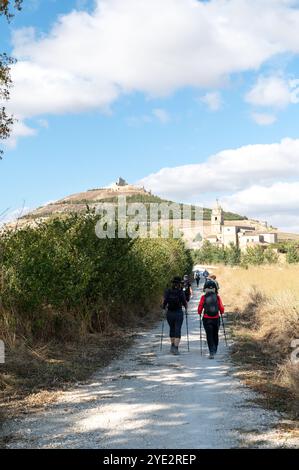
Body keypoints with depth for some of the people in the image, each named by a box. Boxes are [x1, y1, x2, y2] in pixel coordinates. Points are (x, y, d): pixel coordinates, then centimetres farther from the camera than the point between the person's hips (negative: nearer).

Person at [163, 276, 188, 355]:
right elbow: (185, 303, -8)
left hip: (169, 313, 3)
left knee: (172, 329, 22)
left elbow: (164, 302, -7)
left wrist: (164, 307, 13)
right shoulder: (181, 292, -9)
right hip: (179, 313, -3)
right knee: (177, 330, 0)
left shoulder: (167, 291, -3)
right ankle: (176, 348, -8)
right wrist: (186, 308, 12)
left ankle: (172, 346, 27)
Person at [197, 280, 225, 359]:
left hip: (207, 319, -2)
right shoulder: (217, 297, -3)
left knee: (209, 336, 2)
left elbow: (200, 308, -6)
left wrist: (200, 313, 15)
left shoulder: (203, 297, -6)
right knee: (215, 335, 19)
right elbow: (221, 308, -2)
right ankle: (214, 350, 35)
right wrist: (221, 313, 19)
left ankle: (212, 352, -11)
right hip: (216, 319, 2)